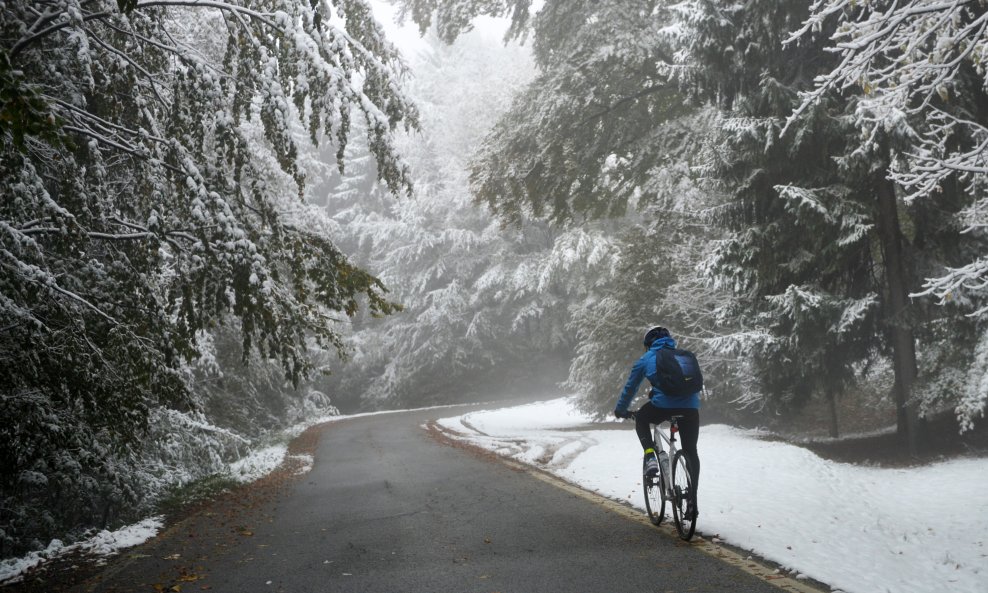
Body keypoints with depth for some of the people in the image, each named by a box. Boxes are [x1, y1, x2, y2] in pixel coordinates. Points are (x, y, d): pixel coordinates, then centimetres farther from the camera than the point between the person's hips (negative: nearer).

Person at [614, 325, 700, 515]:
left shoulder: (646, 359, 16)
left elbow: (630, 387, 22)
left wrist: (620, 410, 37)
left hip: (663, 406, -3)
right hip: (691, 408, 3)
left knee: (641, 418, 30)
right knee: (691, 452, 16)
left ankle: (650, 457, 11)